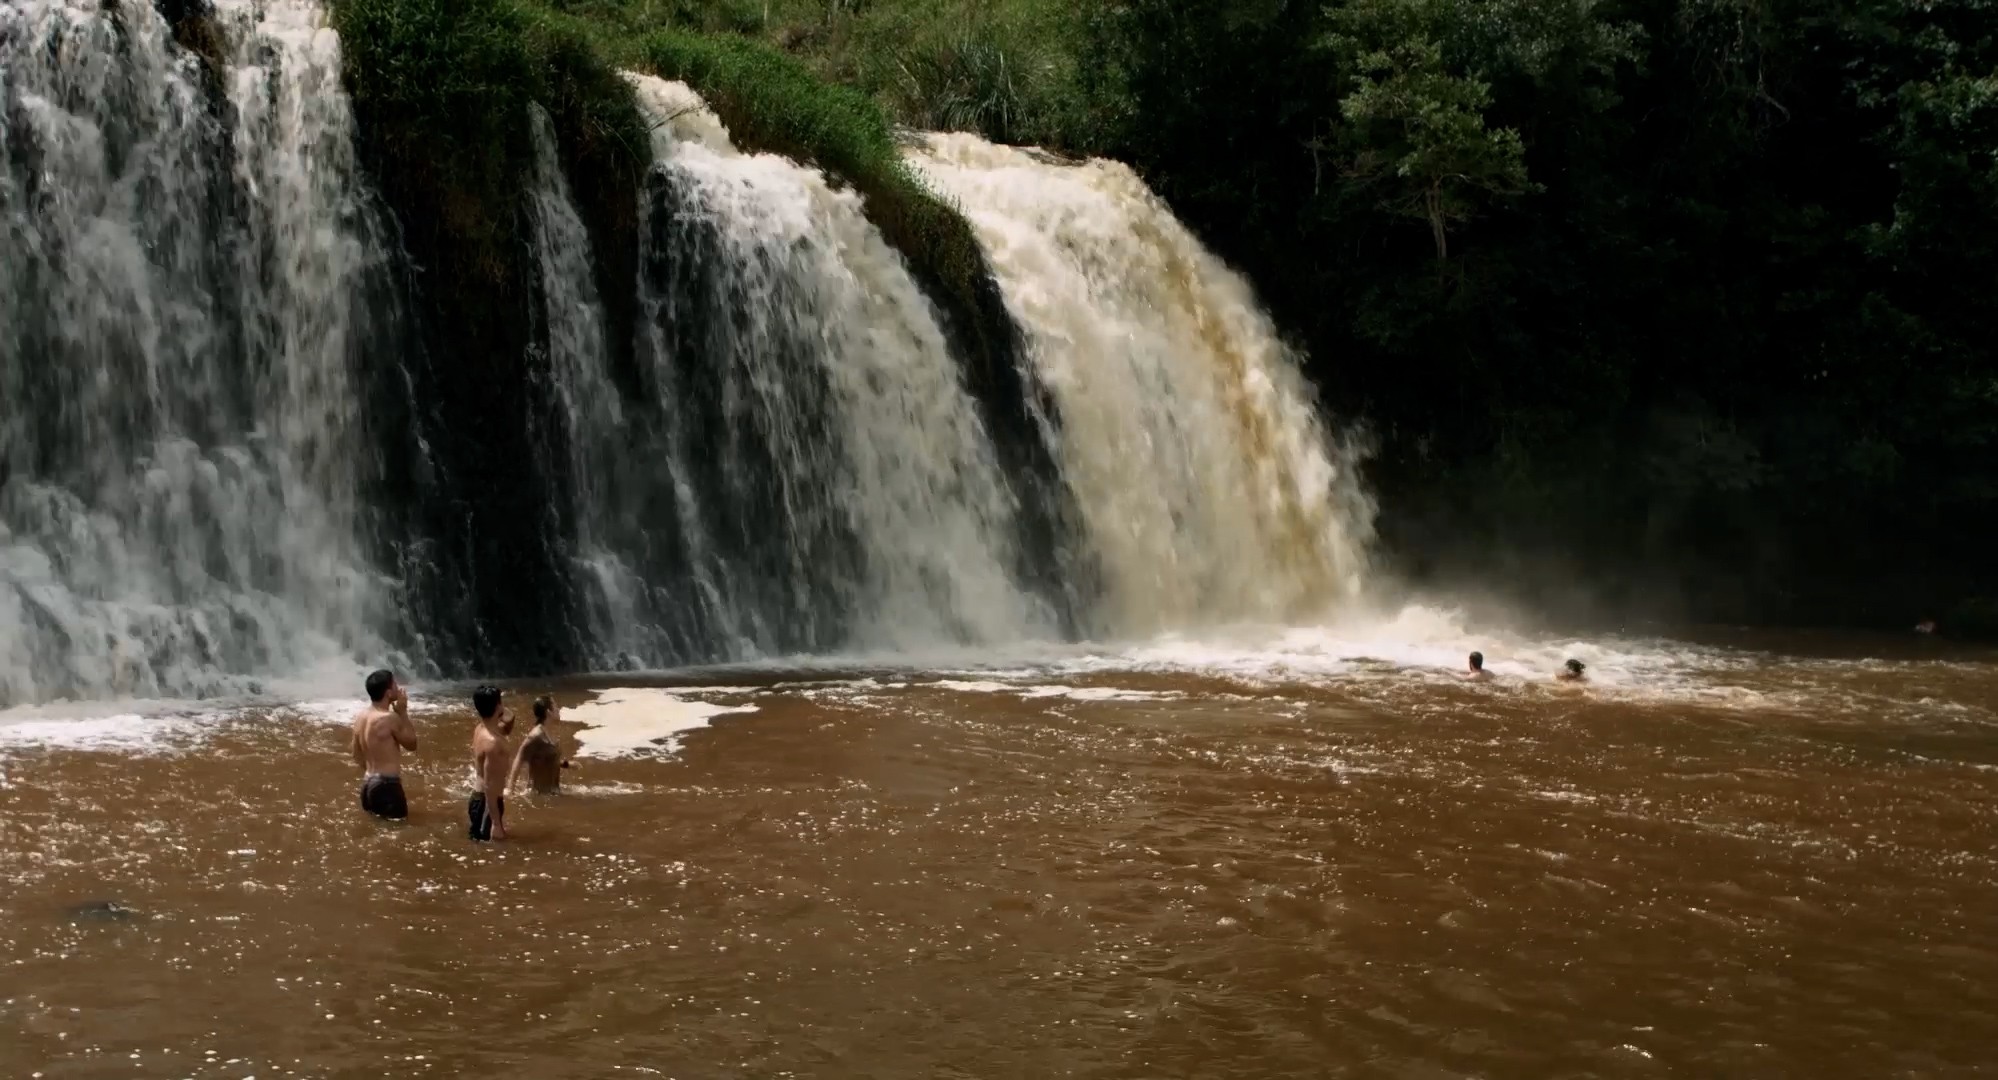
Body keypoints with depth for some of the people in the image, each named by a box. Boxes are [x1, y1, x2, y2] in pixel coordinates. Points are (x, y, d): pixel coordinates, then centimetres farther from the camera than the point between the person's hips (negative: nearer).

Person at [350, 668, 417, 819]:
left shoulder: (361, 716, 6)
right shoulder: (389, 718, -19)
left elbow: (353, 749, 16)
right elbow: (412, 744, -5)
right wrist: (403, 712, -3)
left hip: (368, 783, 9)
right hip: (386, 786, -9)